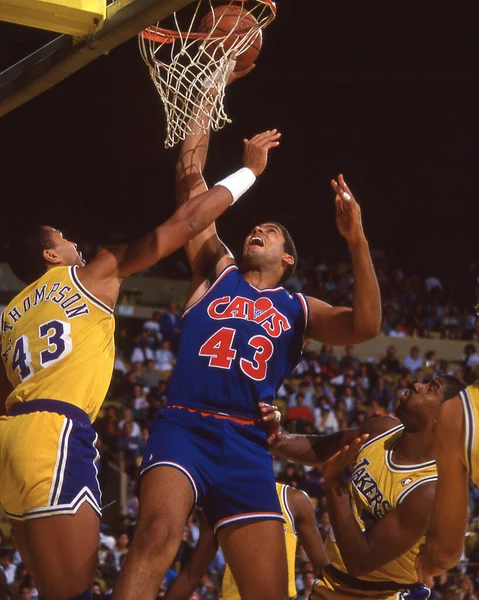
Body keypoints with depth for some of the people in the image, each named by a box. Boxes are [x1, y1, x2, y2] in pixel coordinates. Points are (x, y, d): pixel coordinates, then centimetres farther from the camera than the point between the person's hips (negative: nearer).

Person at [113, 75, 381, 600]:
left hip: (247, 444, 2)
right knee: (158, 532, -32)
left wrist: (357, 242, -8)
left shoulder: (297, 309, 22)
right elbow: (190, 178, 19)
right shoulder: (217, 272, 21)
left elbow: (365, 327, 2)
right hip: (184, 425, -2)